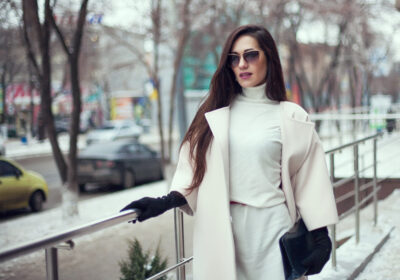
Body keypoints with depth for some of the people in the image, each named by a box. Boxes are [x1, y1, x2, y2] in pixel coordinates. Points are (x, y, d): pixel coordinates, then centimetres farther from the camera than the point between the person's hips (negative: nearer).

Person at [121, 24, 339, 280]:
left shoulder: (291, 117, 2)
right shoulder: (216, 113, 8)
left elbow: (309, 181, 2)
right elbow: (196, 168, 6)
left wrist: (321, 237, -1)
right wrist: (167, 202, -9)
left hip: (271, 227, -1)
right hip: (221, 228, 2)